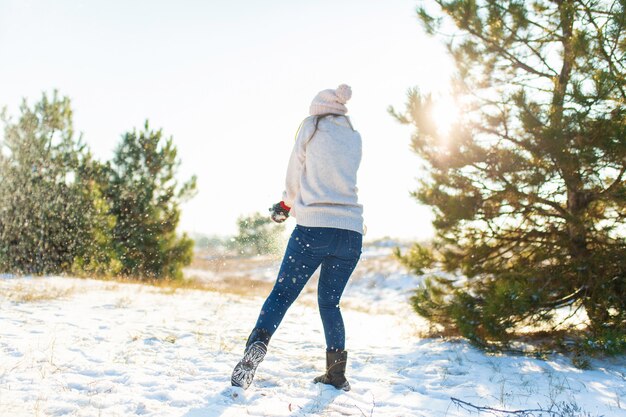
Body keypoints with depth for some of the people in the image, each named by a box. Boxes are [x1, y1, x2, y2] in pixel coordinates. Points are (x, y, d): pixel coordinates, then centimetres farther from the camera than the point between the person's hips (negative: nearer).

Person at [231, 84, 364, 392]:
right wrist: (287, 206, 30)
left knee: (282, 293, 3)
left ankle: (258, 343, -21)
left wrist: (286, 205, 27)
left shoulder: (310, 129, 5)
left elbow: (294, 178, 7)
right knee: (330, 302, 16)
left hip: (313, 228, -4)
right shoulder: (355, 140, 15)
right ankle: (337, 373, 12)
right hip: (351, 232, 4)